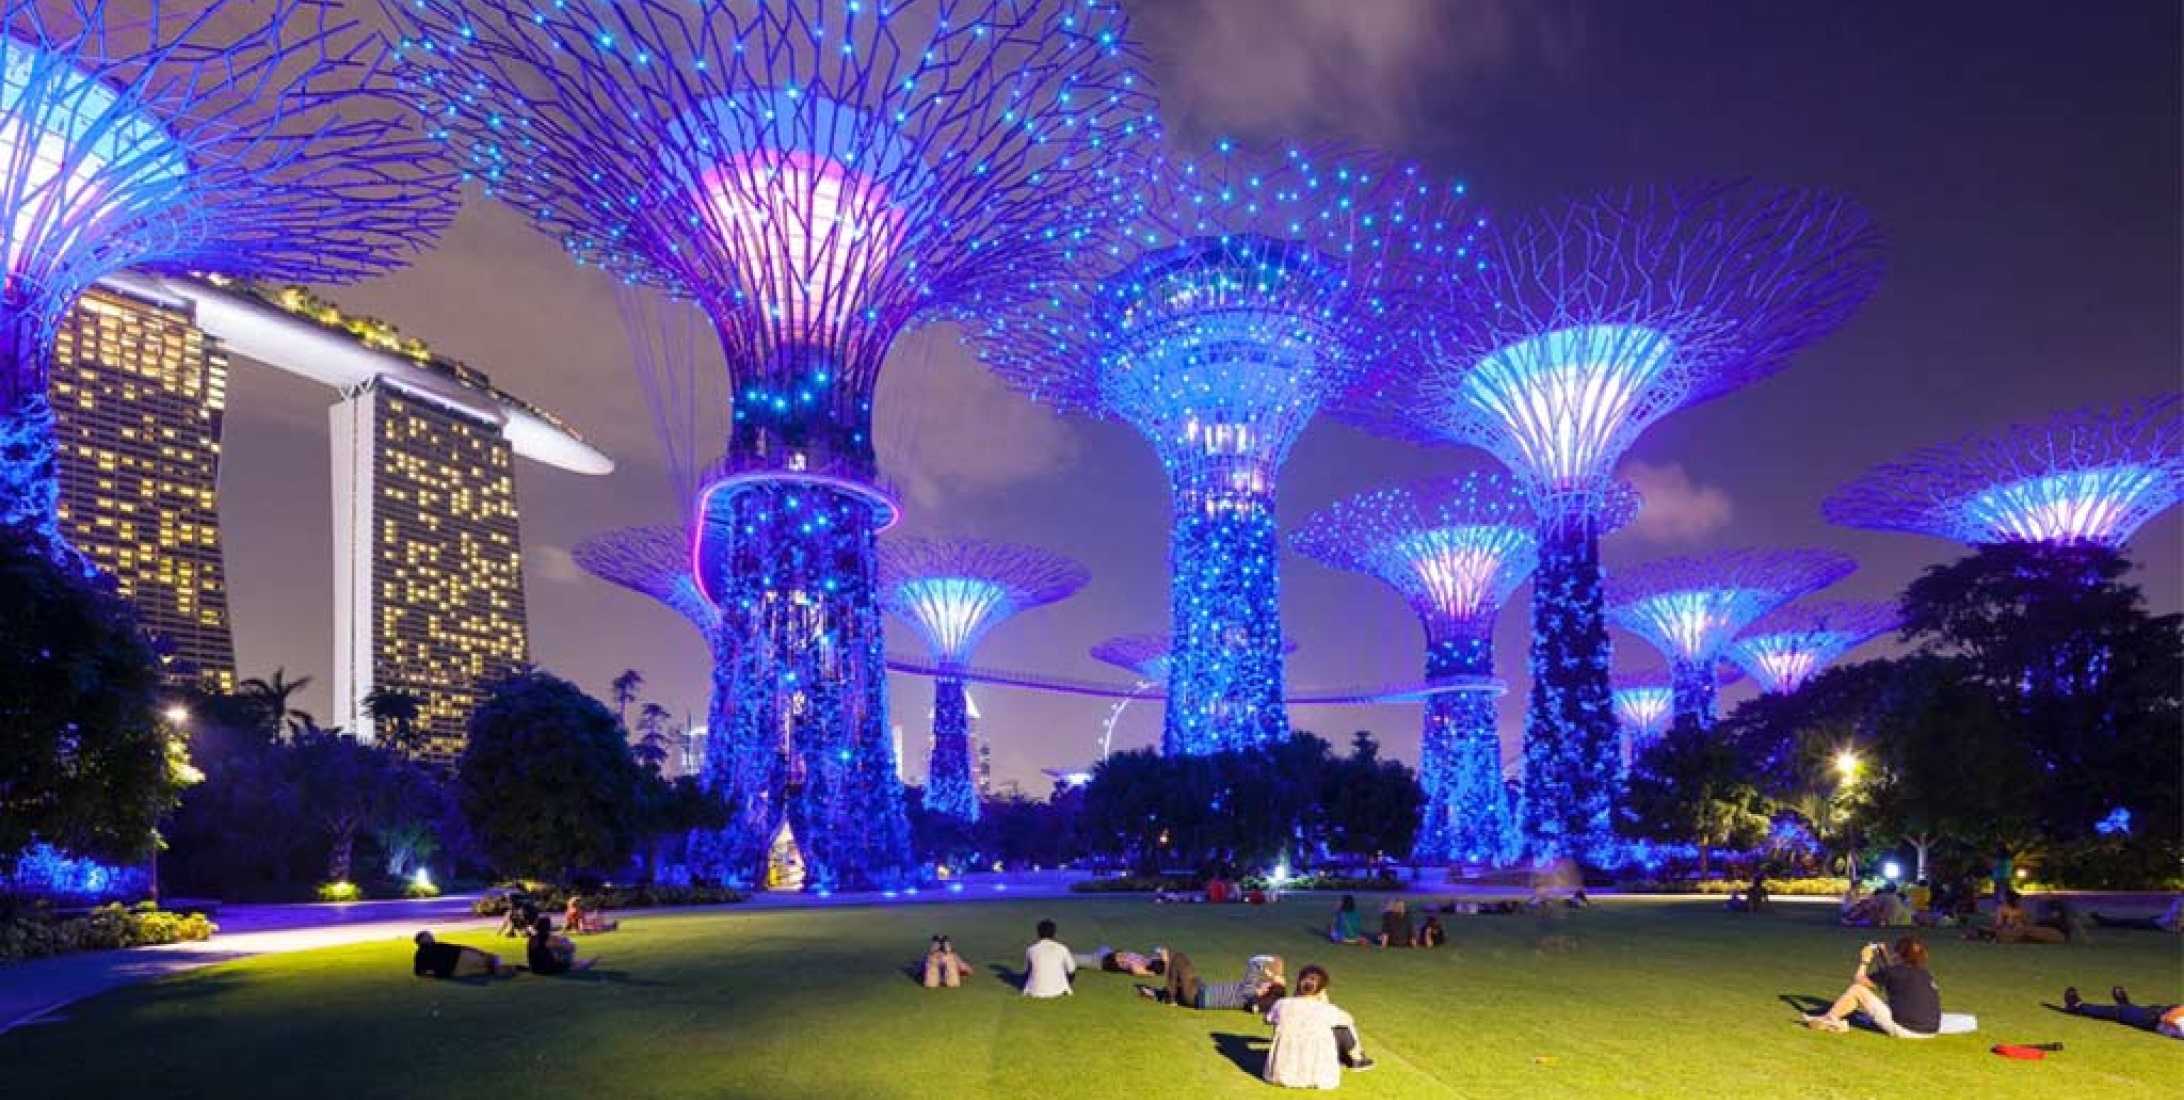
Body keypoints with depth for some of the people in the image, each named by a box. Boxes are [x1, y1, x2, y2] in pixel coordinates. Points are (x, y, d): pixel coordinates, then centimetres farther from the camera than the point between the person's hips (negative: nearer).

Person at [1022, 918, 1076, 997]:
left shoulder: (1031, 949, -3)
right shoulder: (1062, 948, -5)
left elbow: (1026, 970, 12)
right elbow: (1071, 969, 6)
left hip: (1036, 992, 2)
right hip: (1058, 991, -2)